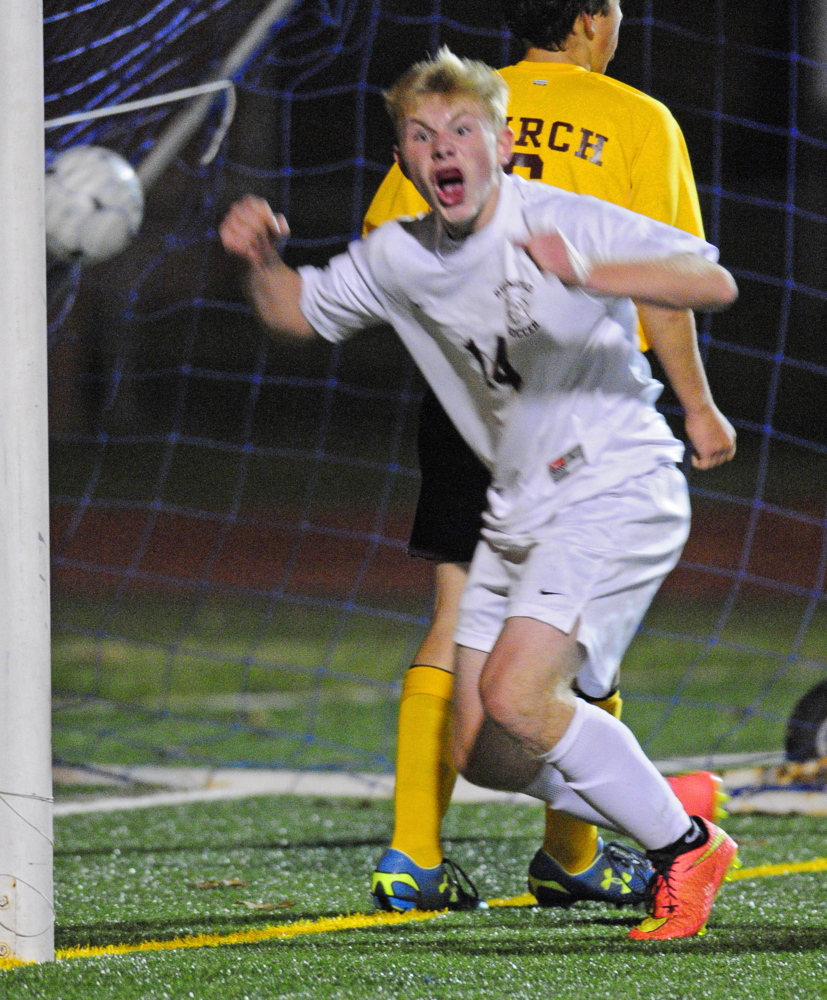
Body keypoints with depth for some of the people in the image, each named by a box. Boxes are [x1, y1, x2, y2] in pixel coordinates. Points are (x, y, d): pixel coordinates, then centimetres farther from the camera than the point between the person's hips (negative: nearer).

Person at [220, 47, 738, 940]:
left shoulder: (567, 223, -14)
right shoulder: (399, 261, 5)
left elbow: (713, 282, -24)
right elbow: (296, 311, 20)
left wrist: (590, 276, -40)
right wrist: (260, 261, -3)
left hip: (619, 491, -7)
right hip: (519, 512, 7)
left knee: (513, 699, -23)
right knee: (481, 755, 1)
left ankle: (685, 848, -6)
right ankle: (666, 808, 22)